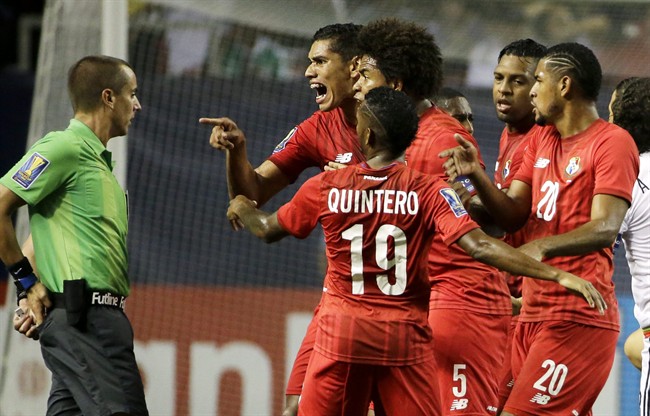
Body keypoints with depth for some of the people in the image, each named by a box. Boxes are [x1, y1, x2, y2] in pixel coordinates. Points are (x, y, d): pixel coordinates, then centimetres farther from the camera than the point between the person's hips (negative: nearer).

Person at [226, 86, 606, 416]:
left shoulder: (325, 189, -2)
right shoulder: (429, 191, -7)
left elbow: (268, 230, 15)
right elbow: (479, 246, -18)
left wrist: (242, 208, 39)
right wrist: (557, 275, -21)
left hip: (342, 334, 0)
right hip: (406, 338, 0)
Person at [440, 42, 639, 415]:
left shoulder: (613, 143, -9)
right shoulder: (541, 140, 17)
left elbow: (605, 228, -21)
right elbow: (513, 214, 11)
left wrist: (543, 246, -37)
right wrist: (476, 175, -7)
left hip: (577, 318, -8)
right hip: (535, 311, 8)